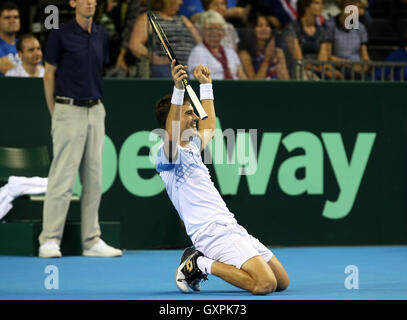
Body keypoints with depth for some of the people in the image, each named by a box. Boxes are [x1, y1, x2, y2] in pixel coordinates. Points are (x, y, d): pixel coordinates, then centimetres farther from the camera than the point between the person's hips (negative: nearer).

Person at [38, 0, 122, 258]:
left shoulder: (102, 36, 12)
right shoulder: (61, 35, -5)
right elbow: (49, 75, -1)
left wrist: (98, 106, 14)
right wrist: (55, 113, -1)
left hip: (96, 112, 6)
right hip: (69, 111, -6)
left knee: (94, 179, 6)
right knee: (62, 178, -8)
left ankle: (92, 240, 11)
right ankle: (49, 240, -5)